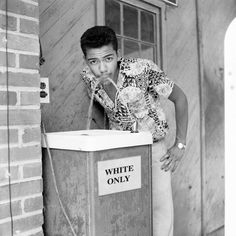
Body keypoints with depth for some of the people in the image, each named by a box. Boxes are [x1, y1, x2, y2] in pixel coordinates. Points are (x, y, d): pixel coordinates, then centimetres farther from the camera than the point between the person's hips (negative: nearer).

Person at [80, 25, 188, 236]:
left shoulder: (143, 69, -26)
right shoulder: (88, 77, -14)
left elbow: (180, 98, -15)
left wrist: (180, 145, -14)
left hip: (154, 147, -2)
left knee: (161, 206, -8)